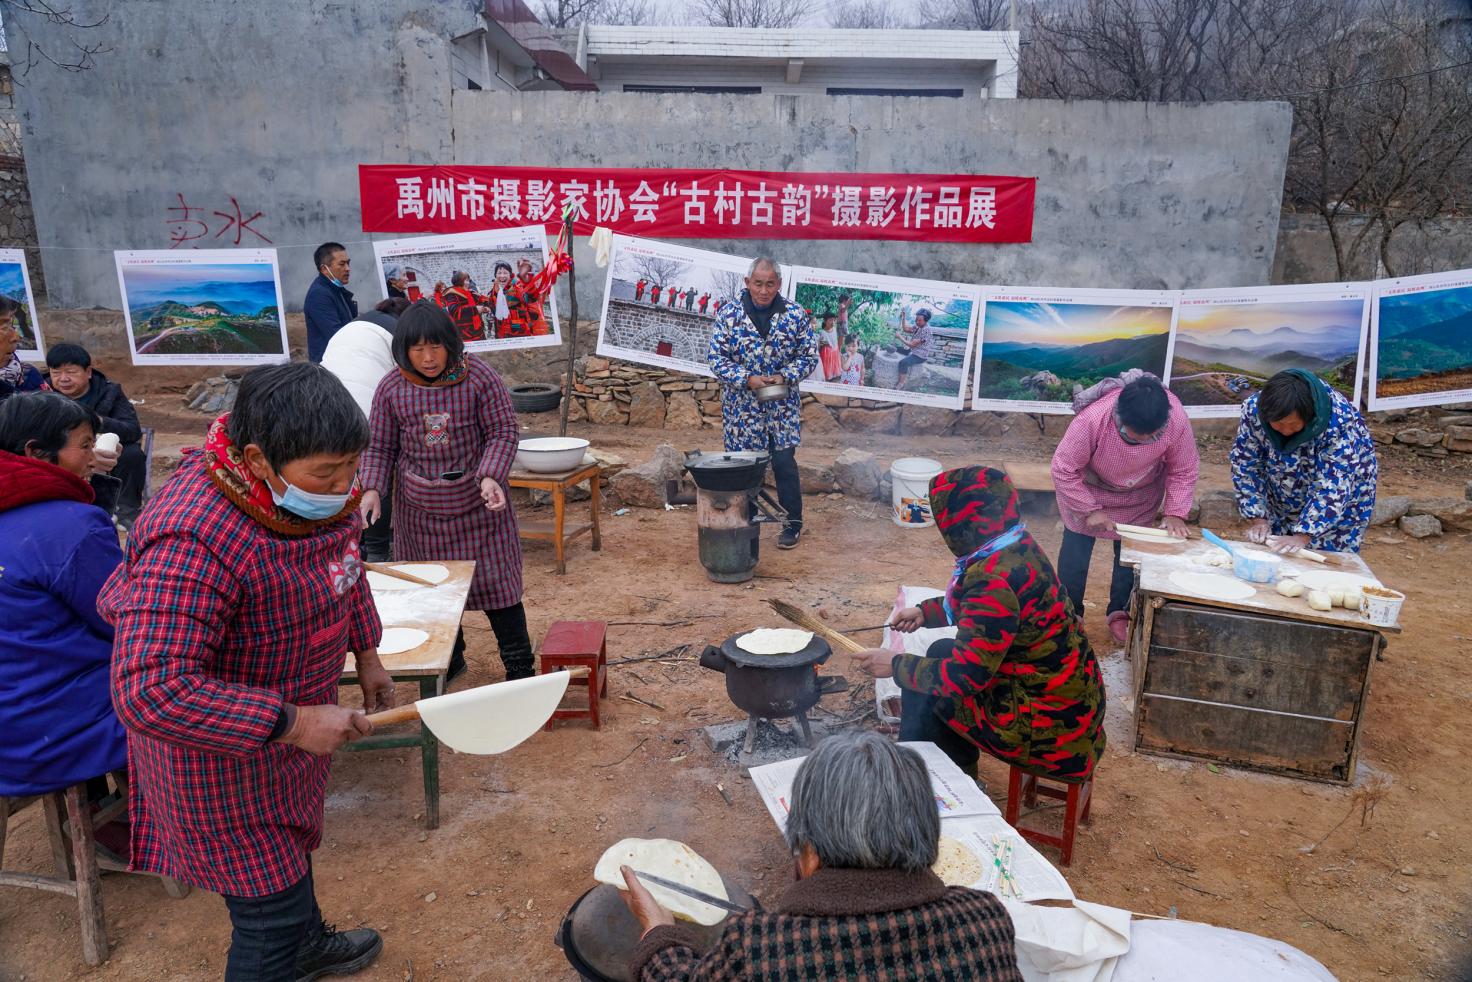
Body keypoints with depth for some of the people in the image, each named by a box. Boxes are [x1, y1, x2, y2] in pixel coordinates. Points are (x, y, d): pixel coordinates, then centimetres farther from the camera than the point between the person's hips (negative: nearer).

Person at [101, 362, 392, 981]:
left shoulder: (318, 488, -11)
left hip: (292, 712, 9)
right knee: (271, 908, 4)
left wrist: (365, 652, 11)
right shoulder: (194, 541, -38)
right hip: (220, 749, -8)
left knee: (293, 842, 31)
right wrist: (292, 723, -35)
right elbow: (151, 693, -39)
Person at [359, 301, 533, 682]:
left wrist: (490, 476, -23)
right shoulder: (391, 389, -4)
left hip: (476, 503, -2)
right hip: (420, 509, 3)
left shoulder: (478, 377, -11)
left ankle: (519, 663, 15)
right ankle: (449, 657, 33)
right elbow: (381, 448, 3)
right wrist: (372, 489, -12)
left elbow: (504, 432, -8)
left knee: (495, 579, 2)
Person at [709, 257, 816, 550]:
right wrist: (746, 379, -18)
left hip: (783, 405, 0)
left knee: (785, 462, 1)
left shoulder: (795, 314, -3)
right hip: (741, 403, 0)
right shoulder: (728, 313, -6)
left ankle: (793, 523, 17)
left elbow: (809, 355, 3)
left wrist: (784, 376, -14)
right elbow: (717, 358, -5)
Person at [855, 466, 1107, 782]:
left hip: (1048, 720, -9)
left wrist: (896, 666, -14)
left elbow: (965, 676, -27)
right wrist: (925, 612, 12)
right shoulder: (1017, 548, 0)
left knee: (923, 694, -1)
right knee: (942, 652, 19)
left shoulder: (996, 579, -29)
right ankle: (961, 771, 33)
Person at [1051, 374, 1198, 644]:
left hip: (1141, 495, 2)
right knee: (1075, 550, 1)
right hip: (1088, 488, -2)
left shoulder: (1176, 419, -32)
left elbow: (1184, 471, -14)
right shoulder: (1092, 419, -41)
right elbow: (1063, 470, -27)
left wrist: (1175, 513, -21)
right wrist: (1090, 510, -22)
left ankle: (1120, 613, 28)